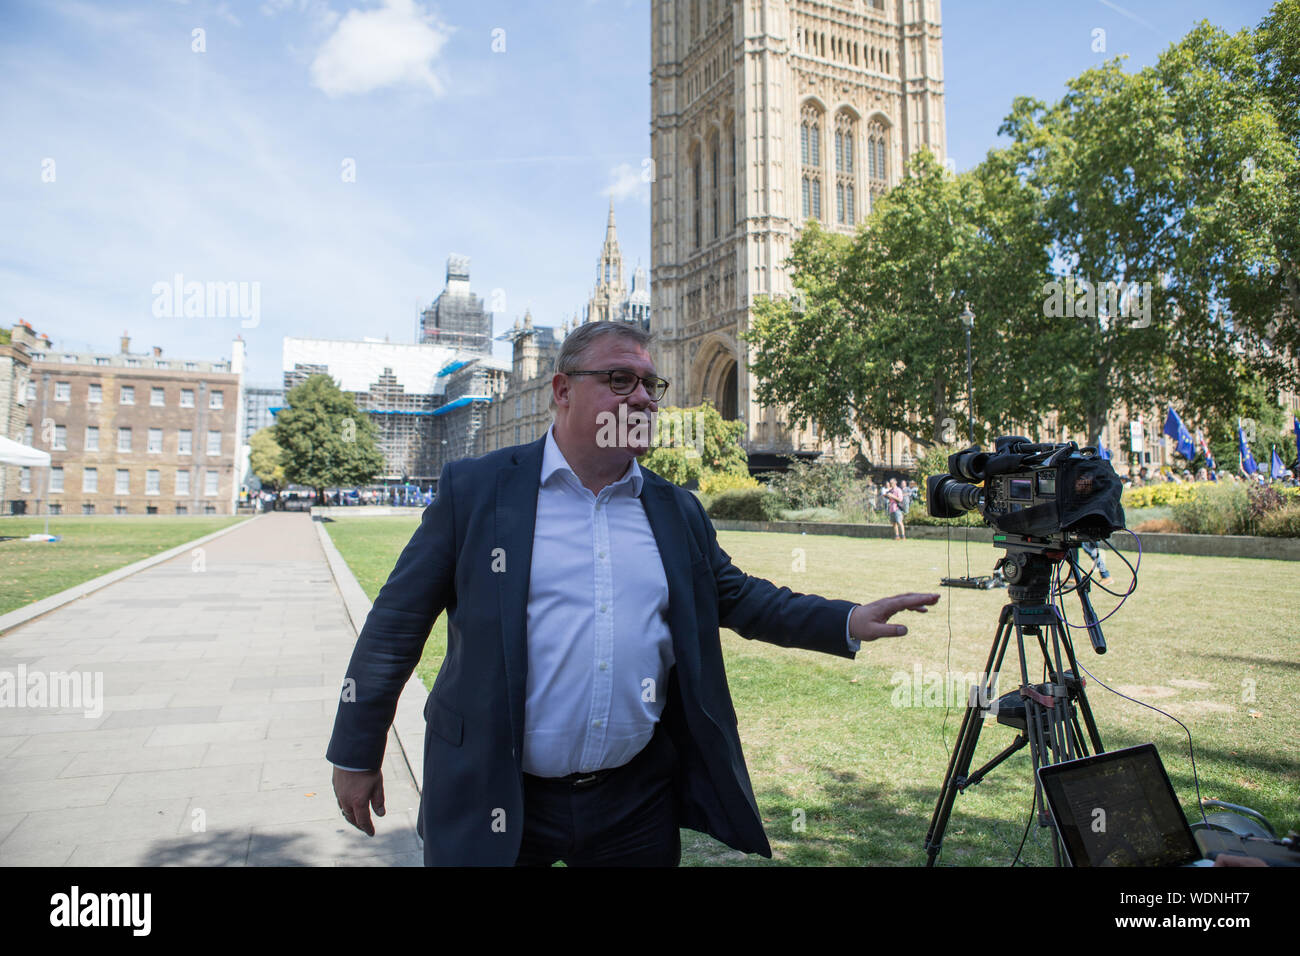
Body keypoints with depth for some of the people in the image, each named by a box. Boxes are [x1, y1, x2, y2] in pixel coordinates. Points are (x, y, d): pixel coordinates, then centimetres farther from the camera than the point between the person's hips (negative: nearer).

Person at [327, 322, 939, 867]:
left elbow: (738, 596, 14)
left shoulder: (677, 511, 5)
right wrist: (356, 755, 2)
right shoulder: (474, 489, -5)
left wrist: (848, 622, 4)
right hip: (497, 804, -2)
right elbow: (397, 622, -1)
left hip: (641, 803, 3)